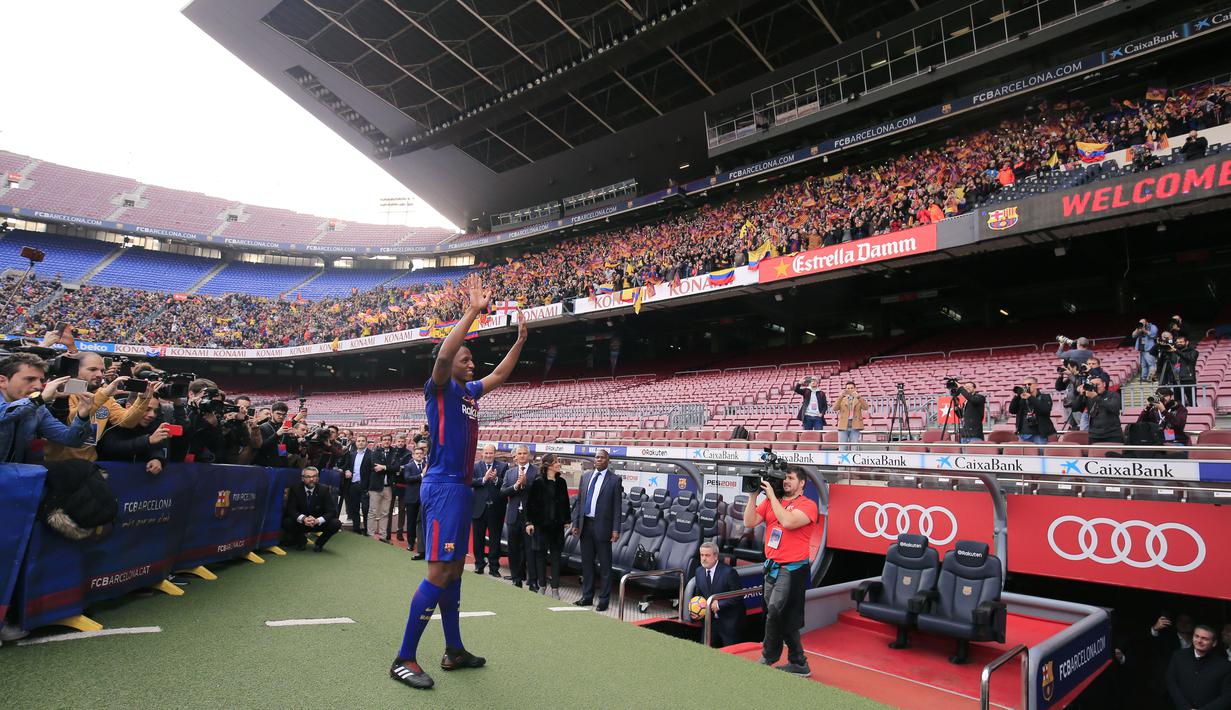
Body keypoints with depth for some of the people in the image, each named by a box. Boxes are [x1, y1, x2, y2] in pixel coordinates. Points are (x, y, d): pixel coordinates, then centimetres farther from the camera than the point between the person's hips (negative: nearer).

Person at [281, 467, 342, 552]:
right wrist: (303, 518, -34)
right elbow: (291, 509, -15)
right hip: (301, 523, 1)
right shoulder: (295, 489, -8)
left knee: (336, 524, -27)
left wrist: (317, 520, -33)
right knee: (286, 522, -28)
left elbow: (332, 511, -16)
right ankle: (301, 540, 4)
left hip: (319, 523, -1)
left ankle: (319, 542, 3)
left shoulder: (324, 489, -11)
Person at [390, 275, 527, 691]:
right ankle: (404, 659, 0)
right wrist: (473, 311, -28)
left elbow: (500, 375, 29)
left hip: (461, 487, 9)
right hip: (443, 487, -9)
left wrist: (520, 340, 23)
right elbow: (443, 354, -28)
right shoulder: (439, 388, -8)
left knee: (454, 569, 13)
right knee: (439, 571, -10)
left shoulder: (469, 391, 14)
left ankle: (454, 651, 24)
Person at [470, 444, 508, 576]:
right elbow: (470, 482, -10)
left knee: (495, 539, 5)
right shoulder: (475, 466, 3)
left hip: (496, 508, -1)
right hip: (479, 507, 1)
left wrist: (496, 479, -22)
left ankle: (494, 567, 13)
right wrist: (484, 479, -21)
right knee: (478, 538, 10)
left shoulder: (503, 466, 1)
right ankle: (479, 564, 24)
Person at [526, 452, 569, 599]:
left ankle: (555, 588, 9)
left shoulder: (561, 482, 4)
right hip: (541, 524, -3)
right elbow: (529, 503, -5)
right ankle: (542, 585, 21)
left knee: (556, 555, 3)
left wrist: (566, 520, 6)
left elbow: (565, 502, 9)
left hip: (557, 524, 3)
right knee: (541, 554, 7)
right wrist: (529, 522, -9)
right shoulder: (538, 482, -7)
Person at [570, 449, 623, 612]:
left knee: (604, 566, 4)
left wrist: (616, 530, -11)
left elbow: (617, 507, -6)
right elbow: (579, 502, 12)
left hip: (602, 527, -5)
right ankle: (587, 597, 25)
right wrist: (575, 524, 7)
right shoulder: (585, 477, 10)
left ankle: (604, 600, 14)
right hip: (585, 525, 5)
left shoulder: (615, 480, -4)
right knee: (587, 563, 13)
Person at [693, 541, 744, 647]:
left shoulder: (728, 572, -18)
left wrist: (719, 604, -20)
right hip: (709, 619, 6)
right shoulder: (699, 571, 2)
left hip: (728, 620, -5)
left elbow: (738, 595, -17)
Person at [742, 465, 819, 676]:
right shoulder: (769, 501, 7)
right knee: (784, 618, 15)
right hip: (772, 566, 6)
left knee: (775, 613, -8)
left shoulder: (807, 505, -8)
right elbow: (749, 523, -1)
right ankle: (799, 664, 30)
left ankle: (768, 659, 10)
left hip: (793, 569, -6)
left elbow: (788, 522, -26)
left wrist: (772, 496, -19)